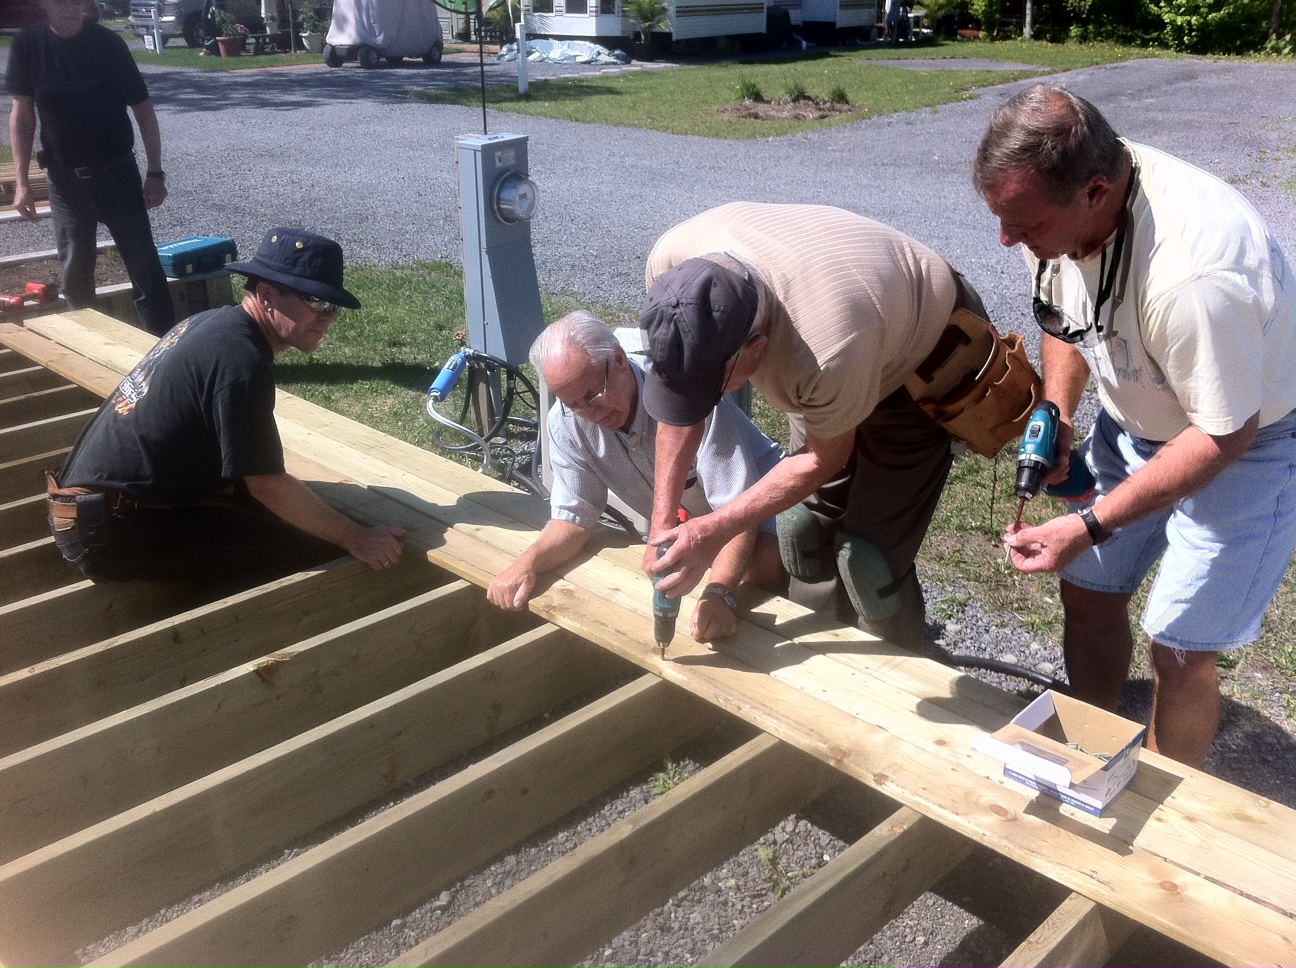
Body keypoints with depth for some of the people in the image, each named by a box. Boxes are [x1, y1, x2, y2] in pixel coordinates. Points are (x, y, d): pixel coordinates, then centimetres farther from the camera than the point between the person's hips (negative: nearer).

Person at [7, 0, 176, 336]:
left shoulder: (108, 43, -8)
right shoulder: (28, 45, -4)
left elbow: (143, 109, -1)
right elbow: (22, 114, 3)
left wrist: (155, 173, -5)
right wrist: (21, 181, -1)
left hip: (117, 174, -1)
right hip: (65, 180, 2)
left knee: (145, 267, -3)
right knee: (75, 272, 9)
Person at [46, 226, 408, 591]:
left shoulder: (216, 324, 8)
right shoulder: (240, 358, -21)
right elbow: (267, 485, -17)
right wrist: (356, 539, -9)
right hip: (112, 529, -10)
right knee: (315, 550, -13)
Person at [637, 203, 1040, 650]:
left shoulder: (830, 352, -45)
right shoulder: (672, 264, -30)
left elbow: (825, 460, -23)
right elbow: (679, 400, -13)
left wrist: (713, 531, -22)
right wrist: (661, 520, -15)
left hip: (923, 355, -5)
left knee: (868, 552, -9)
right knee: (806, 530, 10)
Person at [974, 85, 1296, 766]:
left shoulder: (1190, 274, -40)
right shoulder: (1055, 199, -17)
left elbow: (1225, 435, -28)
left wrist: (1089, 526, -28)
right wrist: (1057, 415, -9)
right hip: (1136, 421, 7)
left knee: (1177, 647, -2)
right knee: (1087, 589, 13)